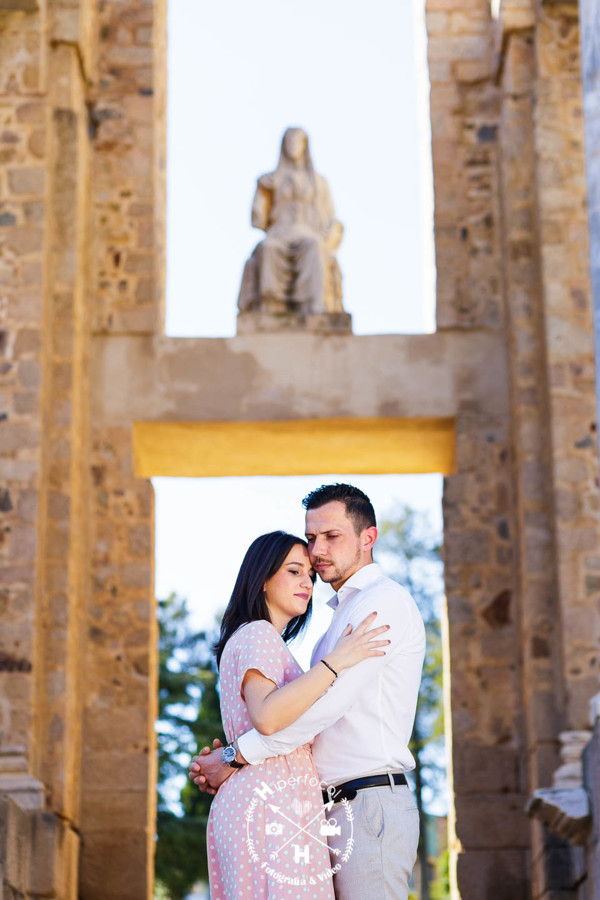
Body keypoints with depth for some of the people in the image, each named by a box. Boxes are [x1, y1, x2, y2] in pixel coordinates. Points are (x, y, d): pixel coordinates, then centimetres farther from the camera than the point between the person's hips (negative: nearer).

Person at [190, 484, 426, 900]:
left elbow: (324, 705, -18)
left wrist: (234, 760, -12)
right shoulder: (344, 615, 25)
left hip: (369, 807, -9)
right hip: (337, 812, 9)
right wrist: (233, 756, 10)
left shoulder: (384, 601, -7)